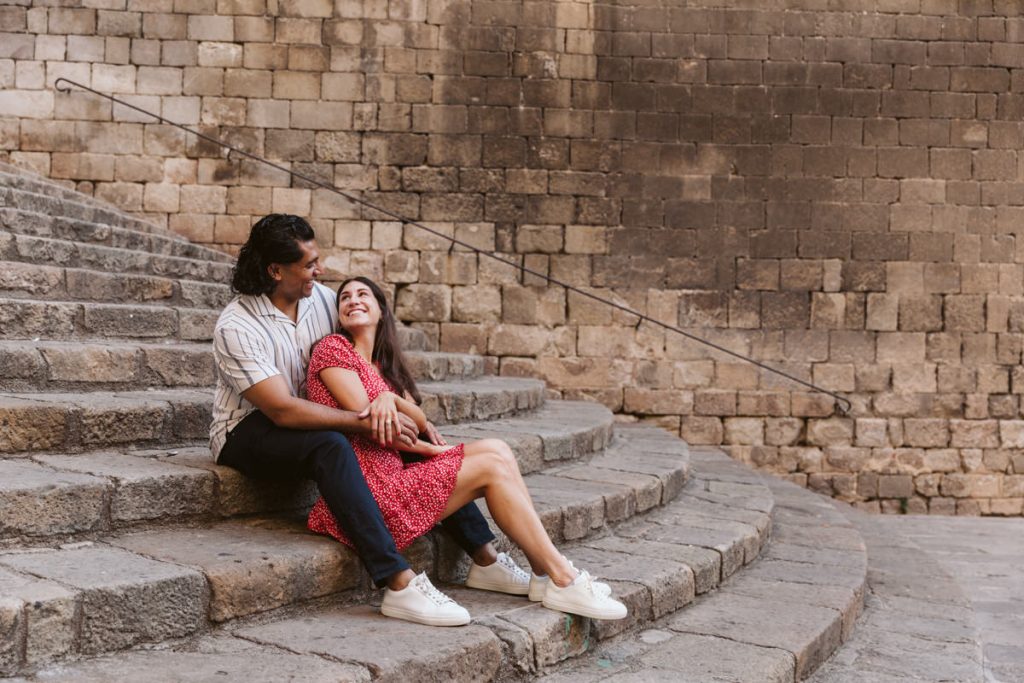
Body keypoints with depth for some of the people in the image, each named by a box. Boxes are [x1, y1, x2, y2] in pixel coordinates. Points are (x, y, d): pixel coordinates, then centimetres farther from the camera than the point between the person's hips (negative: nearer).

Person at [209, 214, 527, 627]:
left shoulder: (320, 297, 0)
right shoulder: (235, 327, -21)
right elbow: (282, 410, -29)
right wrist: (364, 422, -33)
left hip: (309, 419, 7)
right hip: (250, 432, -7)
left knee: (410, 434, -9)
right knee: (330, 446, -38)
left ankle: (485, 558, -7)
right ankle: (398, 582, -43)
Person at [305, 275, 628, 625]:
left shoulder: (385, 365, 22)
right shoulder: (333, 348, -3)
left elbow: (420, 421, 5)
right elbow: (367, 422, -12)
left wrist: (391, 399, -18)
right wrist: (433, 449, -1)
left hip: (392, 472, 8)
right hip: (366, 491, -8)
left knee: (497, 449, -5)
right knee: (492, 467, -11)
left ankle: (546, 574, -7)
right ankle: (562, 580, -8)